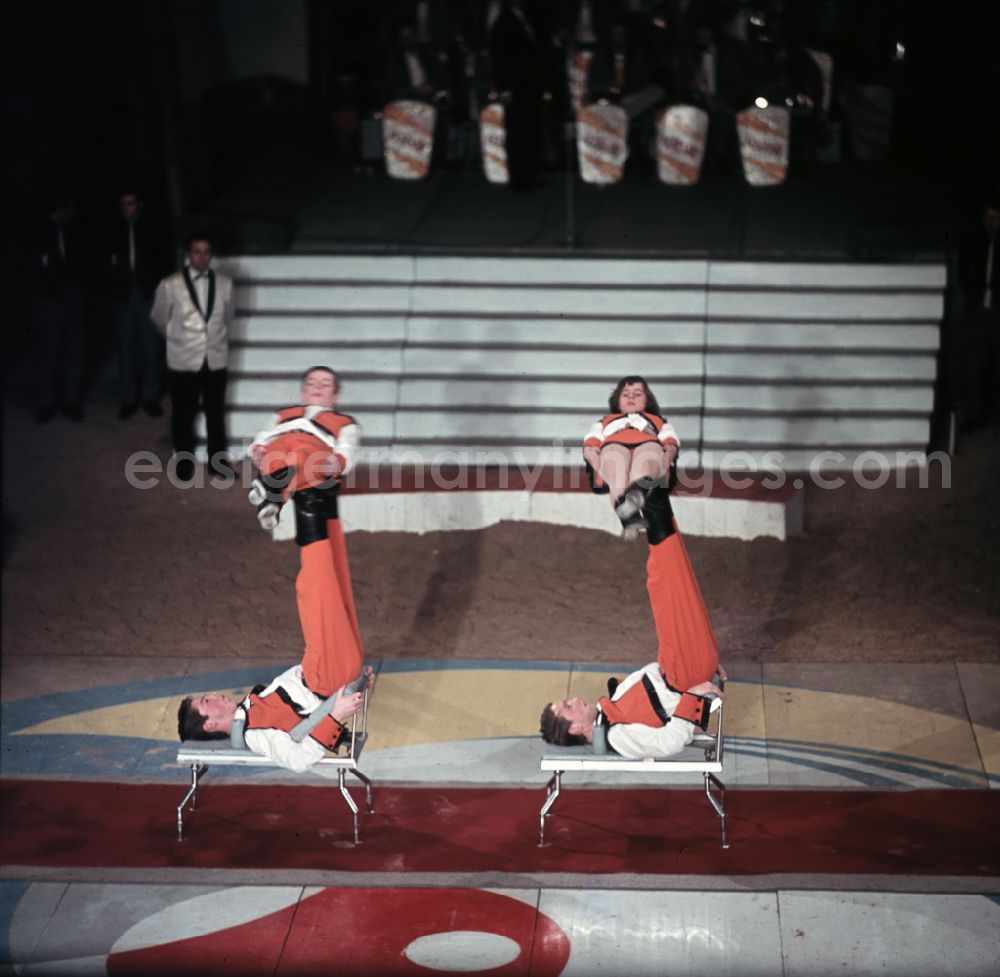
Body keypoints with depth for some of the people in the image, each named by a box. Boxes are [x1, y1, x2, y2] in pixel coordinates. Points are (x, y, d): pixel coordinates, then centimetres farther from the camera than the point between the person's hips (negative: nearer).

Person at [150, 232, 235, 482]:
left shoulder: (224, 284, -3)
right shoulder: (170, 286, -10)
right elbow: (159, 318, 6)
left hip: (216, 360, 2)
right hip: (183, 361, -2)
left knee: (216, 414, 13)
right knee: (183, 415, 9)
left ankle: (218, 461, 27)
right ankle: (184, 463, 24)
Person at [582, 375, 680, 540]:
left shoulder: (657, 421, 47)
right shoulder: (607, 420, 48)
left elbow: (670, 437, 25)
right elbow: (592, 437, 26)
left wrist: (671, 448, -2)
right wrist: (589, 449, 0)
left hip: (649, 445, 1)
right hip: (613, 446, 0)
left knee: (649, 452, -41)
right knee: (616, 454, -41)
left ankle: (637, 489, -76)